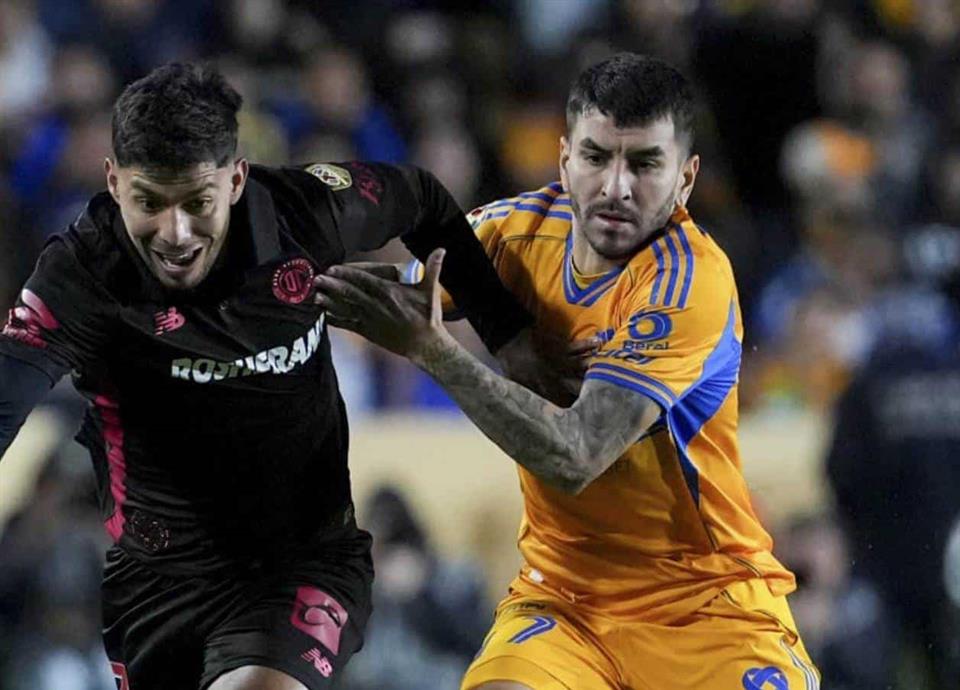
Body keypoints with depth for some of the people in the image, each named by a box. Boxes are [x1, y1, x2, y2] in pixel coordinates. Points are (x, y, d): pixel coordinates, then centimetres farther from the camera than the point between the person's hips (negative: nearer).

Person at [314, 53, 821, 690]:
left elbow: (574, 457, -28)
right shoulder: (518, 230, -2)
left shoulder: (691, 280, -19)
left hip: (704, 597, -3)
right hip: (562, 585, 3)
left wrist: (431, 348, -32)